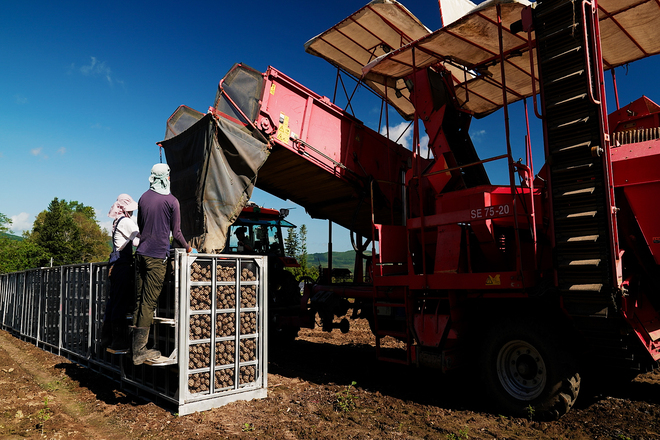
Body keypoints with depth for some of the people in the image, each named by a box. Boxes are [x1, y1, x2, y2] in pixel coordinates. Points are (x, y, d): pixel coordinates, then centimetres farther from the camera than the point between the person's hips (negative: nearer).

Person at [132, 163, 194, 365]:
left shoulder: (144, 197, 10)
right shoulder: (171, 201, -7)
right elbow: (176, 233, -6)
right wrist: (188, 248, 10)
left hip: (141, 253, 6)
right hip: (157, 256, -6)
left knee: (140, 300, 11)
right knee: (149, 302, -4)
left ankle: (136, 345, 16)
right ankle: (139, 351, -1)